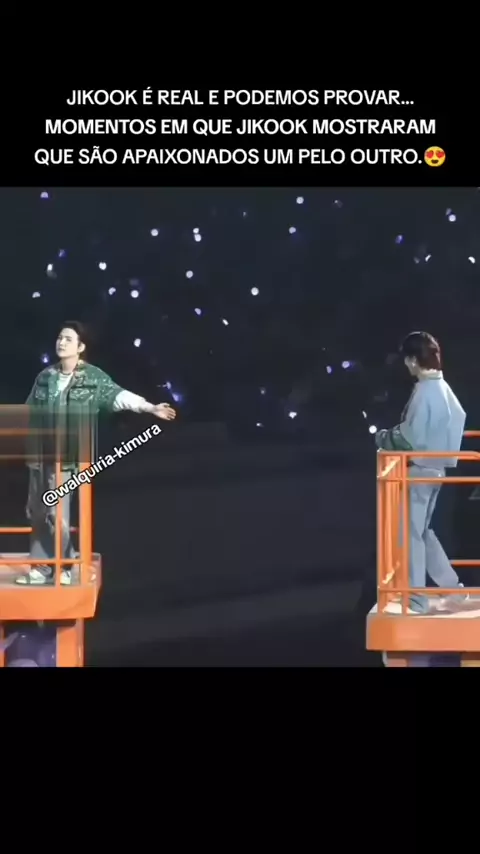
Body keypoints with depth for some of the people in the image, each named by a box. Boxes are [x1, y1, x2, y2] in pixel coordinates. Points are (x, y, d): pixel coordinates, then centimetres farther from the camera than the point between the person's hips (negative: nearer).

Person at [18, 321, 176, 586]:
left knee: (56, 514, -8)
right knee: (37, 513, 8)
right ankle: (39, 568, 16)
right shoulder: (45, 377, 9)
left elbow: (119, 396, -11)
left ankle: (63, 569, 6)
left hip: (67, 458, -5)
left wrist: (151, 407, -22)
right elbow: (29, 413, 17)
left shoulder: (94, 378, -4)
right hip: (40, 456, 5)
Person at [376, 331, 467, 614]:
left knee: (411, 532, -3)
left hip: (420, 468, -9)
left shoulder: (424, 392, -19)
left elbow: (411, 436, -22)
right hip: (435, 467, 9)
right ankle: (452, 587, 19)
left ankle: (415, 600, 1)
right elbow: (458, 419, 21)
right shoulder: (443, 389, 9)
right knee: (423, 530, 18)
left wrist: (385, 438, -3)